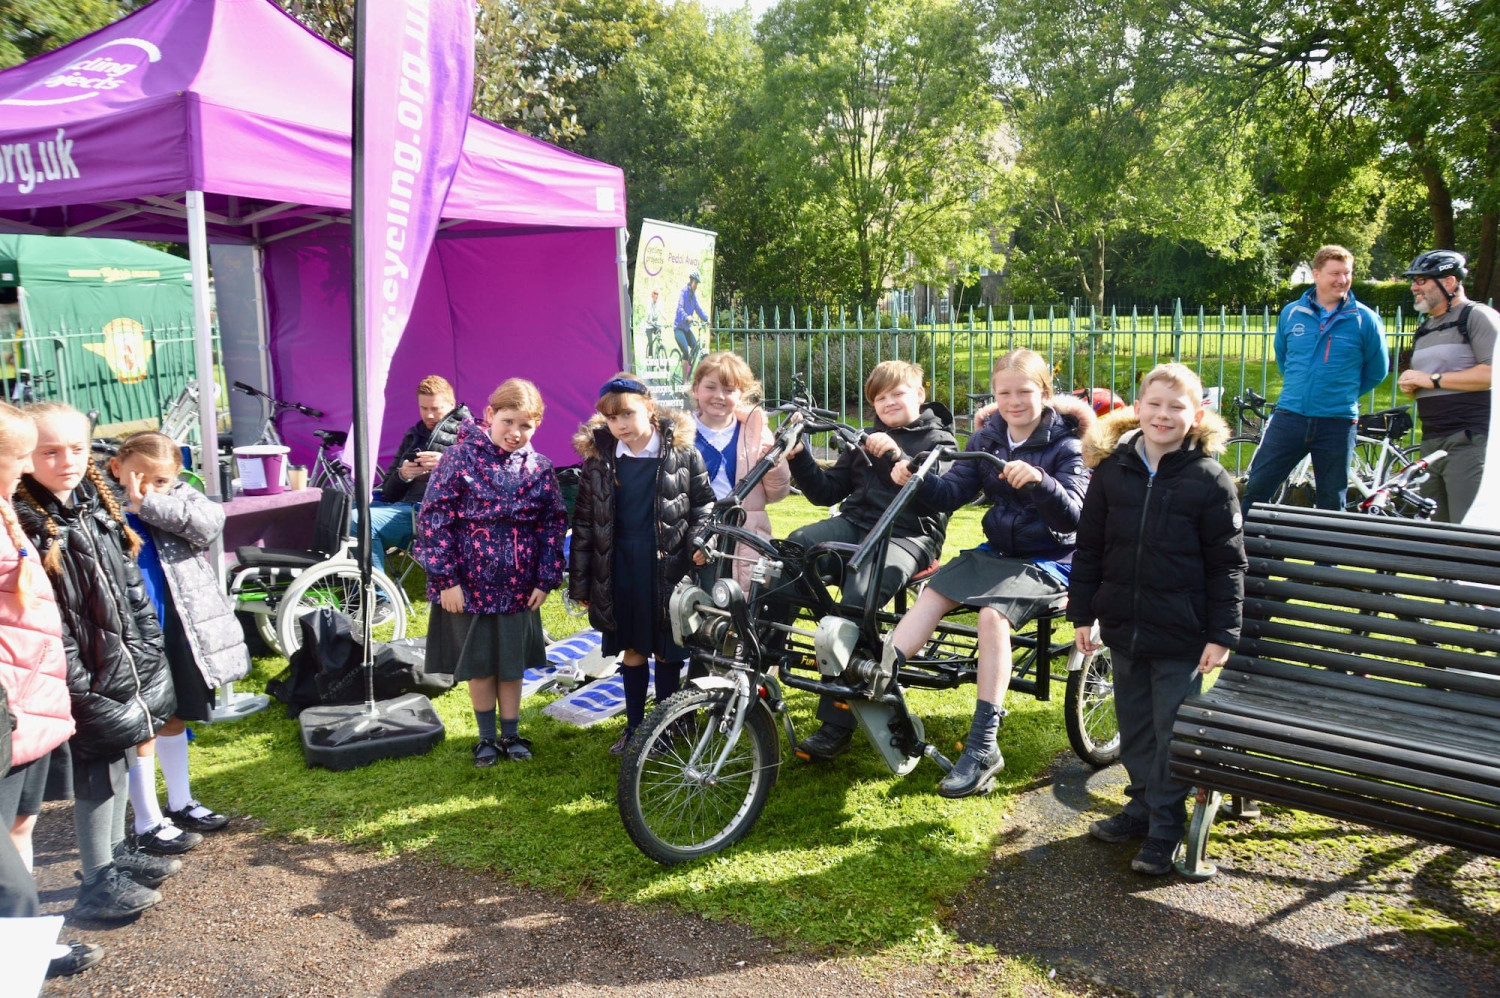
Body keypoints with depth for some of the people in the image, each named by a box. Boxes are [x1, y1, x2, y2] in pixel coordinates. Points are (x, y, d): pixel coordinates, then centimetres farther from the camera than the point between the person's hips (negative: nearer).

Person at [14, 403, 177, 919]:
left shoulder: (101, 508, 8)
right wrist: (78, 687, -19)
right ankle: (98, 882, 17)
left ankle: (115, 852, 37)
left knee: (119, 756, 19)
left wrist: (150, 658, 10)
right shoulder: (24, 524, -16)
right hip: (87, 681, -7)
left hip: (125, 668, 7)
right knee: (98, 769, 2)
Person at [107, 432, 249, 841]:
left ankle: (180, 803, 37)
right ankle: (147, 823, 17)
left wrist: (149, 506, -18)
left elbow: (210, 521, -16)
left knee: (175, 718, 20)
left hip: (181, 631, 5)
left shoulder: (179, 497, 5)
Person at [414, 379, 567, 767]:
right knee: (478, 664, 11)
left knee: (512, 663, 12)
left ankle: (510, 734, 29)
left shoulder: (539, 468, 0)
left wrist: (546, 579, 0)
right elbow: (434, 517, -11)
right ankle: (487, 737, 28)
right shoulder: (461, 458, -10)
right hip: (470, 584, -2)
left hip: (518, 587, 2)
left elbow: (553, 524, 5)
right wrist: (446, 579, -13)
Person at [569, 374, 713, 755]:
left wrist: (698, 542, -16)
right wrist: (580, 584, 4)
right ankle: (635, 726, 29)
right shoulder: (598, 458, 0)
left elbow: (704, 502, 3)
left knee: (666, 651, 8)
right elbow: (584, 522, 4)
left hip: (668, 566, -2)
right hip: (620, 569, 2)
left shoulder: (681, 451, -6)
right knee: (632, 650, 13)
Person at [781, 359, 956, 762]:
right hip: (855, 522, 5)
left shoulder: (938, 440, 8)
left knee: (858, 598, -33)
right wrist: (799, 458, 1)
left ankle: (836, 724, -28)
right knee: (793, 546, -27)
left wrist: (897, 456, -18)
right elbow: (826, 492, 17)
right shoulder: (868, 439, 22)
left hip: (908, 535, -5)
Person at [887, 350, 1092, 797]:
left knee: (993, 613, -29)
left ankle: (983, 748, -27)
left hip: (1048, 559, -6)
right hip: (997, 550, 6)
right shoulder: (987, 439, 5)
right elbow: (952, 492, -4)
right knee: (933, 593, -18)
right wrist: (916, 480, -25)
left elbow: (1071, 515, -22)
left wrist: (1038, 480, -41)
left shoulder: (1064, 445, -10)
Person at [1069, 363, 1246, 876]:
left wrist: (1222, 634, -8)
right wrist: (1082, 613, 5)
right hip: (1123, 627, 4)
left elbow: (1227, 564, -6)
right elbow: (1089, 547, 7)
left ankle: (1165, 828, 19)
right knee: (1134, 726, 17)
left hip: (1181, 637, -4)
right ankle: (1141, 805, 34)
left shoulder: (1210, 480, -8)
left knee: (1172, 732, 5)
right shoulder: (1112, 470, 1)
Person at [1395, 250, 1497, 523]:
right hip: (1432, 444, 8)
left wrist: (1433, 379, -14)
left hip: (1471, 441, -8)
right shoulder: (1424, 329, 22)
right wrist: (1409, 385, 6)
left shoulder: (1477, 316, -4)